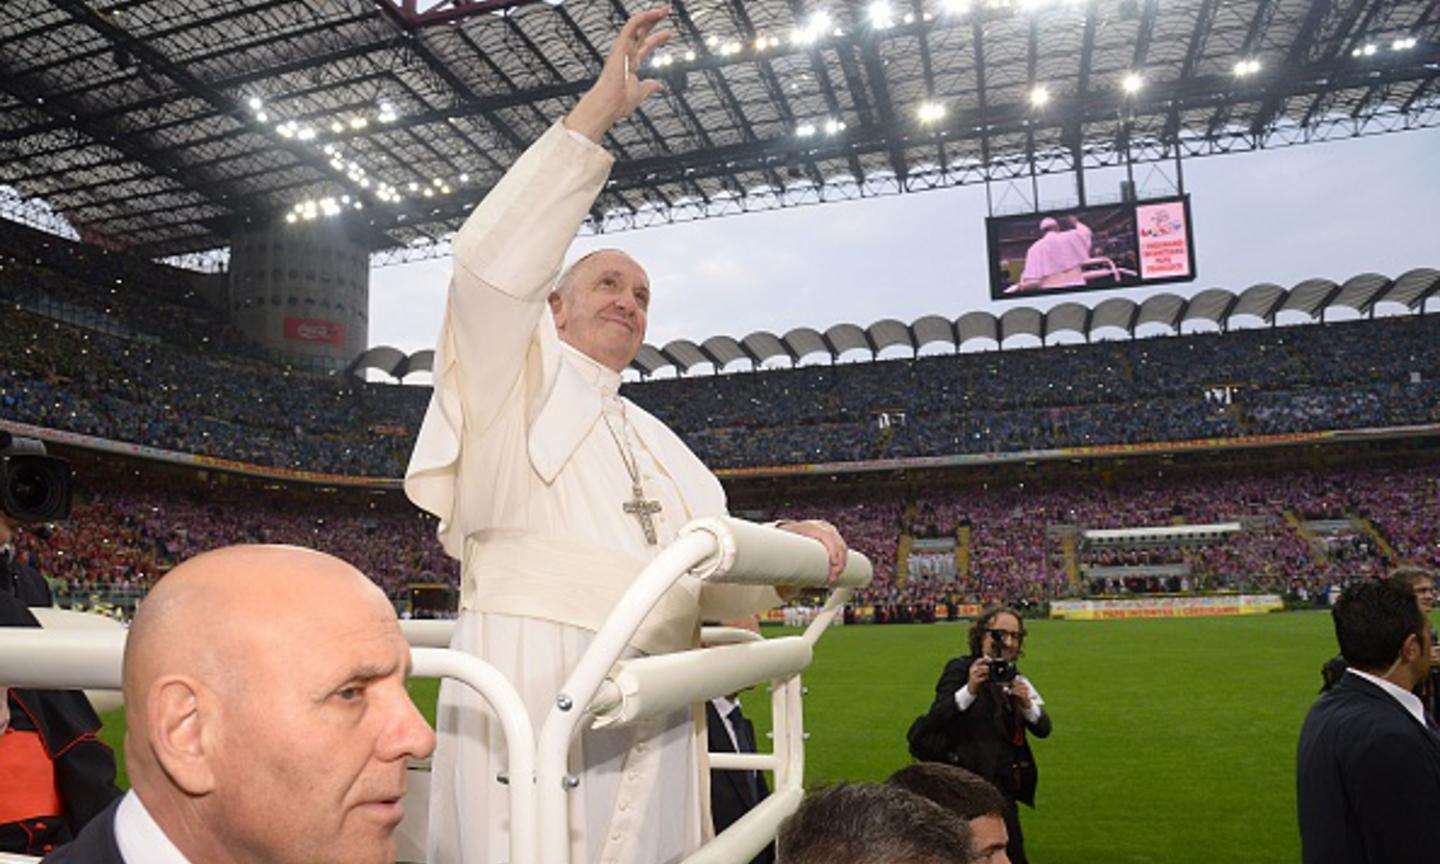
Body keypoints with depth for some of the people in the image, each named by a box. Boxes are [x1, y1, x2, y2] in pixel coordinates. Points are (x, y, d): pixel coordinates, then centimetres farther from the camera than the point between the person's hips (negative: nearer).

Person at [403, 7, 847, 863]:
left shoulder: (660, 445, 25)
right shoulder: (515, 383, 9)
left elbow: (714, 581, 18)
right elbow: (495, 266, -11)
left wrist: (787, 549, -4)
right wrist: (596, 113, -9)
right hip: (533, 696, -6)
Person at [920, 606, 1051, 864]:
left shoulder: (1016, 679, 11)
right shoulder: (960, 669, -7)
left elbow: (1043, 729, 3)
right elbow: (936, 718, -17)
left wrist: (1027, 704, -17)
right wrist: (970, 690, -30)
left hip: (1003, 784, 6)